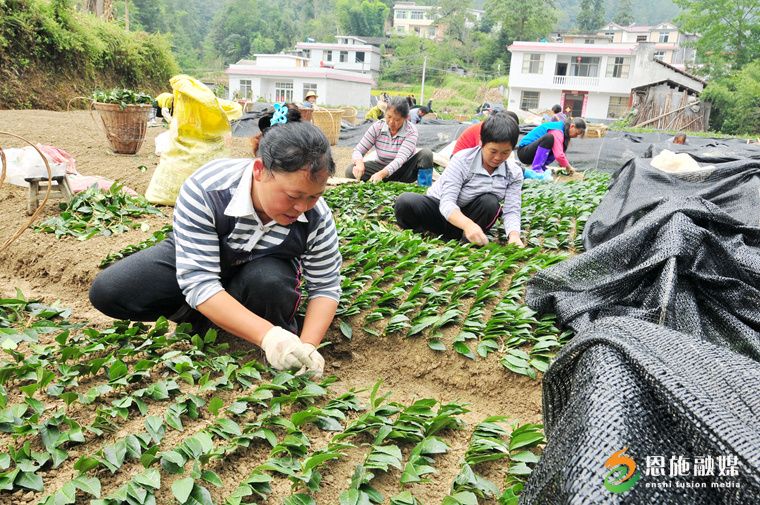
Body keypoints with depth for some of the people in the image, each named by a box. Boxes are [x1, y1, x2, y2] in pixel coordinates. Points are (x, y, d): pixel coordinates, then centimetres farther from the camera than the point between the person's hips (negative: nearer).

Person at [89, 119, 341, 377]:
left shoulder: (318, 217, -29)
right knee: (107, 291, -16)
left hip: (265, 270, 0)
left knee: (268, 282, -37)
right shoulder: (204, 189, -38)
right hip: (195, 257, 0)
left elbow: (326, 286, -18)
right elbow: (197, 280, -40)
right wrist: (266, 335, -52)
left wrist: (308, 346, -37)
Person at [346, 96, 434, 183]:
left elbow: (400, 159, -33)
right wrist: (359, 163, -37)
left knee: (426, 154, -30)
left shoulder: (411, 131, -19)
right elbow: (358, 150, -11)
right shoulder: (377, 127, -12)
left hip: (403, 171, -2)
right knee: (350, 171, -23)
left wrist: (381, 174, -51)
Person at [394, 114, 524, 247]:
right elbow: (447, 203, -32)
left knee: (490, 204, -32)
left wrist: (514, 236, -41)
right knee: (405, 202, -32)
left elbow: (511, 211, -17)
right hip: (443, 210, -3)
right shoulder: (463, 160, -23)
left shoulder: (514, 173, -11)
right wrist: (468, 224, -53)